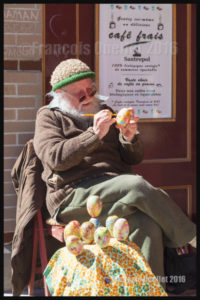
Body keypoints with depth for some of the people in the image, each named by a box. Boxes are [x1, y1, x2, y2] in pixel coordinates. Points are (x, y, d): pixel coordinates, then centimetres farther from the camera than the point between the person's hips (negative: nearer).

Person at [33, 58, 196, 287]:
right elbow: (55, 158, -8)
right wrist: (94, 134, -16)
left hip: (117, 191, 5)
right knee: (138, 186, -30)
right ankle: (192, 239, -19)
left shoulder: (104, 112, 24)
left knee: (147, 225, -28)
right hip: (73, 196, -5)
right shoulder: (49, 117, 12)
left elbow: (135, 158, 21)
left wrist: (130, 138, -2)